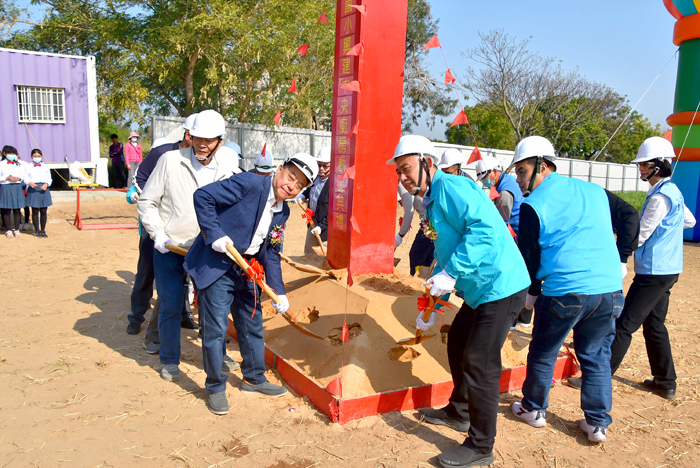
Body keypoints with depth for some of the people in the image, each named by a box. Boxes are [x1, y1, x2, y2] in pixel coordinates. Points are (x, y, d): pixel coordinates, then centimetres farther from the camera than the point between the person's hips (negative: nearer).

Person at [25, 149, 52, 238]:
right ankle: (37, 231, 8)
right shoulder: (28, 167, 7)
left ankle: (43, 230, 12)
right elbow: (26, 178, 3)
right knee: (35, 211, 1)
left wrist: (46, 184, -10)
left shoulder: (45, 167, 11)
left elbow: (49, 179, 10)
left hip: (44, 189, 1)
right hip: (33, 189, -1)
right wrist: (30, 183, -18)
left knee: (43, 211, 3)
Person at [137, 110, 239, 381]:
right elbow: (147, 201, -1)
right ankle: (169, 361, 26)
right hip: (169, 247, -2)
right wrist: (157, 234, -10)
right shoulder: (171, 160, -7)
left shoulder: (229, 167, 0)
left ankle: (216, 355, 30)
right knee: (171, 307, 5)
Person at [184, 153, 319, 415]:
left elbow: (271, 254, 8)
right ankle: (215, 388, 19)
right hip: (215, 267, -7)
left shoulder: (282, 212, 6)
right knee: (215, 329, -1)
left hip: (245, 272, 8)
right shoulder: (250, 183, -17)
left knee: (253, 326, 17)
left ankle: (254, 378, 37)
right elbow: (203, 197, -18)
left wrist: (279, 293, 1)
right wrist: (215, 234, -24)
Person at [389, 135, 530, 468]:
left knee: (479, 364, -5)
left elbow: (484, 225, -30)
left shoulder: (449, 186, -15)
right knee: (457, 343, 22)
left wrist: (451, 273, -29)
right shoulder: (432, 203, 17)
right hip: (480, 290, 11)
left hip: (500, 285, -11)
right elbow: (444, 255, 23)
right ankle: (459, 412, 42)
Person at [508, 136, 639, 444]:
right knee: (596, 355, 18)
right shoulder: (593, 190, 12)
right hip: (609, 289, 5)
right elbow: (629, 215, 14)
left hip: (563, 292, -5)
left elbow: (528, 254, -1)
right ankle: (597, 423, 24)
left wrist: (532, 292, 13)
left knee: (543, 353, 14)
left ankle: (534, 410, 30)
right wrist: (622, 260, 18)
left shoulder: (533, 205, -3)